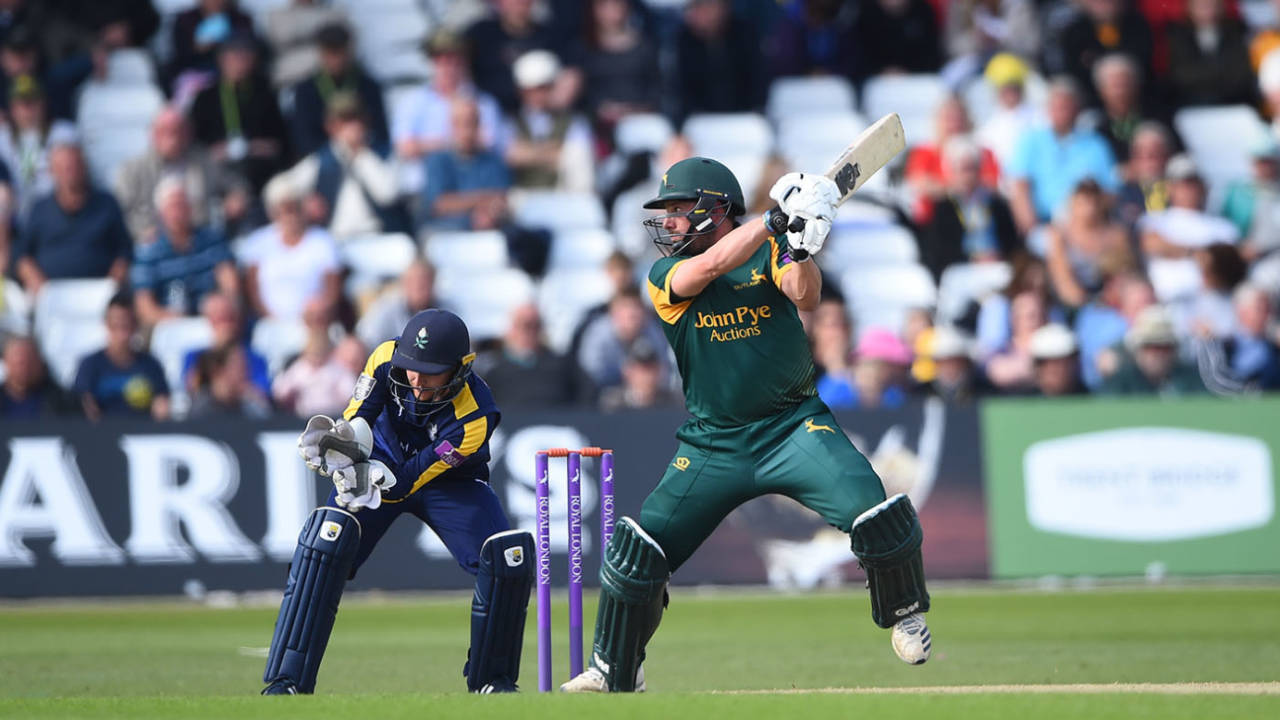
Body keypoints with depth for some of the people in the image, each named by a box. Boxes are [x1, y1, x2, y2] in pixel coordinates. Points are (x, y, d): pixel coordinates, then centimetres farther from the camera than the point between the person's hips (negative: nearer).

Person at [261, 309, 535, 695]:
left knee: (509, 558, -21)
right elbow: (356, 419, -15)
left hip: (450, 483, -1)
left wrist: (369, 477, -50)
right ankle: (287, 682, -21)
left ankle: (491, 678, 3)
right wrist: (337, 439, -37)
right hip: (384, 462, 1)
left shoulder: (475, 418, -34)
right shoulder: (387, 358, -26)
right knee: (327, 539, -24)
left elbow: (408, 479, -32)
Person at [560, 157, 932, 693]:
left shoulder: (769, 251, 2)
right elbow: (713, 266, -20)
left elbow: (805, 297, -16)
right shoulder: (666, 276, 1)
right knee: (639, 549, -4)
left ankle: (905, 611, 3)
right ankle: (614, 670, 16)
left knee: (869, 505, -23)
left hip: (793, 425, -1)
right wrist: (777, 217, -27)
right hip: (713, 444, 1)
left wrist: (802, 248, -36)